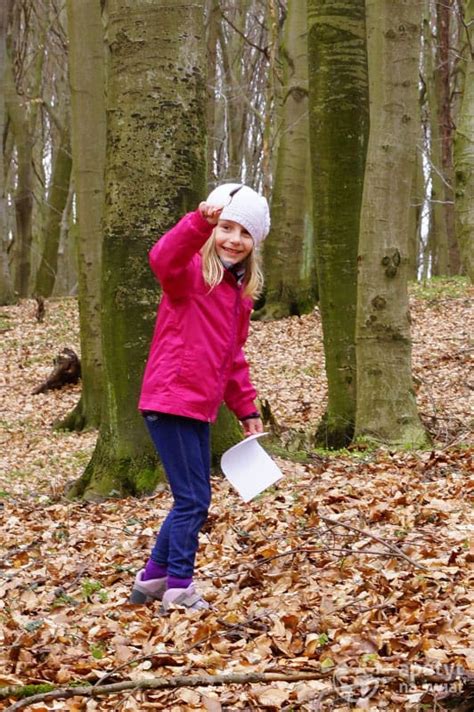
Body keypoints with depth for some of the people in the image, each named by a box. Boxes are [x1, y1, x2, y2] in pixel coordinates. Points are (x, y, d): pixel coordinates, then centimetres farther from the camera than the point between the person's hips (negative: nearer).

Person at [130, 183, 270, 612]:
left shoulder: (242, 290, 15)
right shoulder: (191, 273, -10)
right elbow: (163, 258, -36)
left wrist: (247, 409, 20)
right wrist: (201, 221, -50)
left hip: (200, 408, 9)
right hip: (170, 401, -9)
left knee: (193, 500, 14)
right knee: (193, 499, -5)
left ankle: (152, 580, 27)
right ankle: (178, 589, 8)